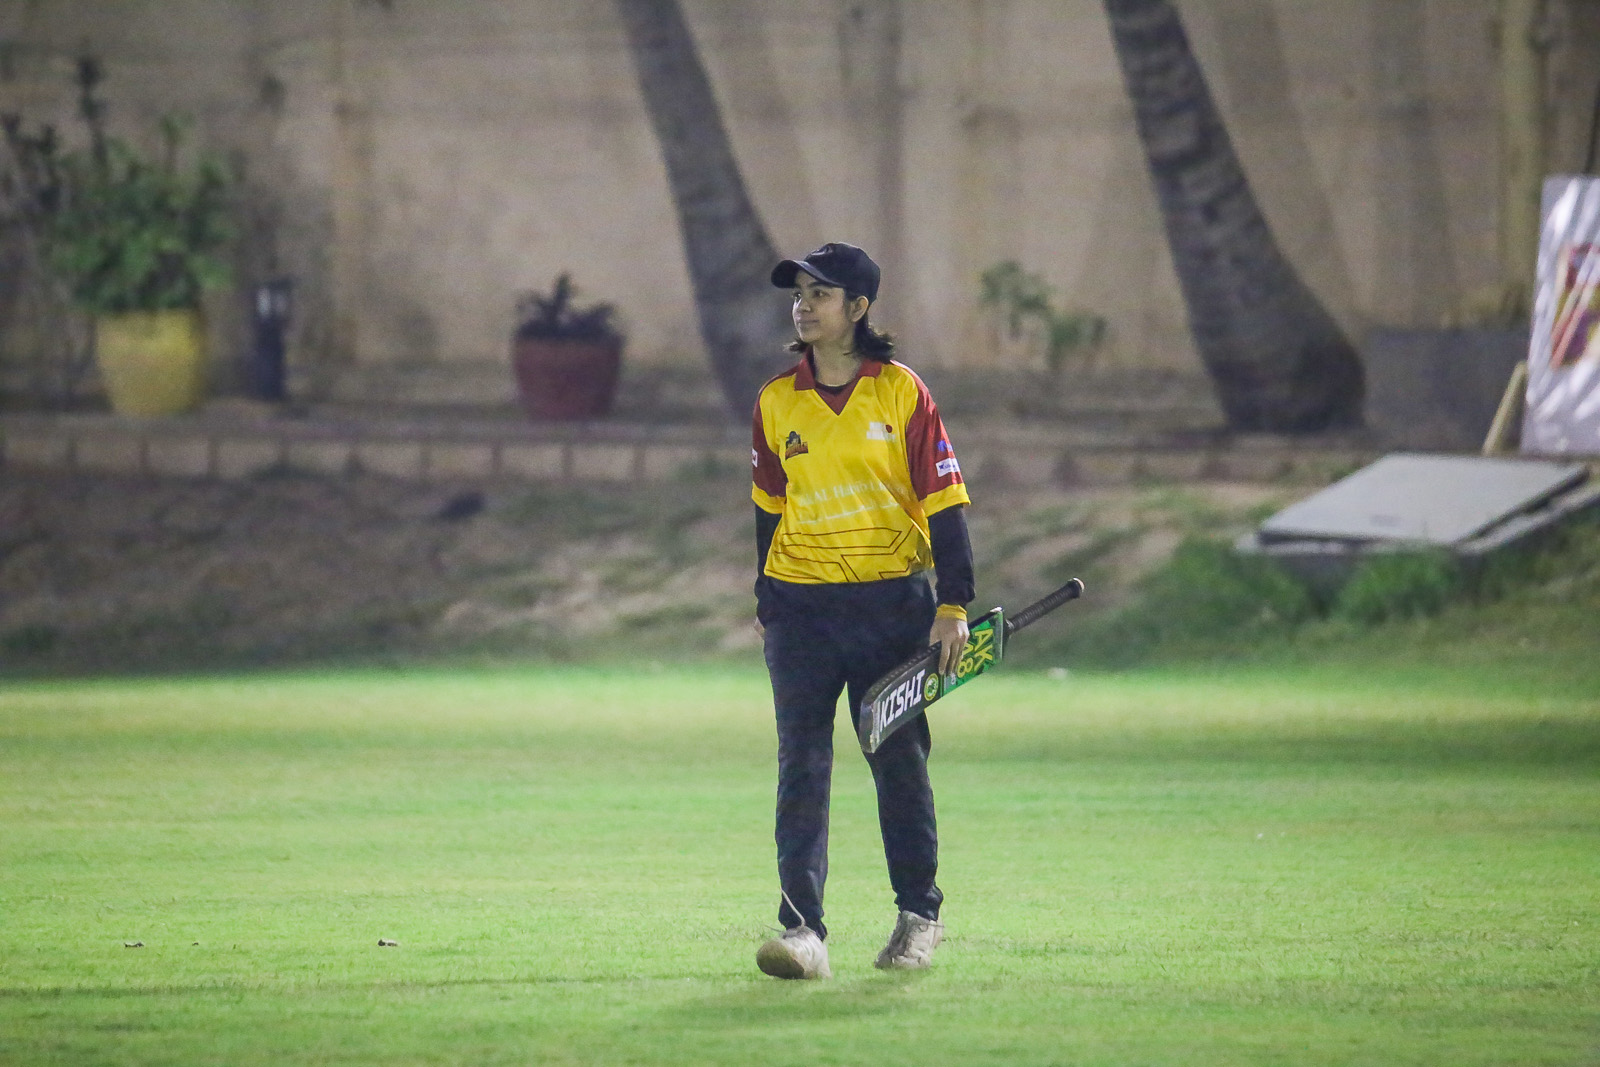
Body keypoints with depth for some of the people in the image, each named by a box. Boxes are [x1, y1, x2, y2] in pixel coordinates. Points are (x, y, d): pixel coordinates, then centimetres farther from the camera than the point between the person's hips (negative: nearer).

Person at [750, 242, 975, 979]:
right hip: (801, 606, 2)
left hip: (891, 604, -2)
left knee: (900, 763, 7)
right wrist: (766, 605, 14)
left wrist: (954, 605, -8)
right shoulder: (777, 402, 6)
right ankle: (802, 930, -11)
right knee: (802, 768, -7)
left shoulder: (901, 393, -3)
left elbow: (942, 501, -3)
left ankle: (920, 915, 24)